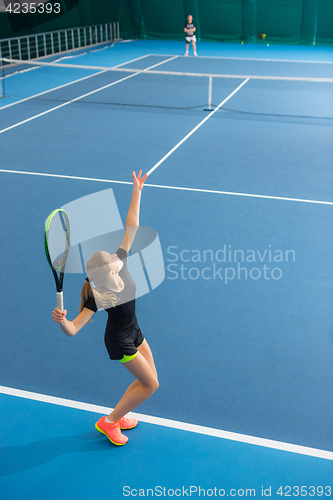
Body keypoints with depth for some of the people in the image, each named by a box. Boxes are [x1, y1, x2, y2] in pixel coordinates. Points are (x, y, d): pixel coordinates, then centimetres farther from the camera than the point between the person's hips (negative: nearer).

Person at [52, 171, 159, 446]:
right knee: (151, 384, 2)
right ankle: (108, 421, 16)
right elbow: (72, 329, -33)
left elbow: (131, 227, -12)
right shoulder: (97, 297, -31)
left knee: (147, 381, 17)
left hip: (134, 333, 7)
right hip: (120, 342, -7)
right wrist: (61, 320, -56)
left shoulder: (120, 263, -17)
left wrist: (137, 191, -10)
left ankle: (118, 416, 36)